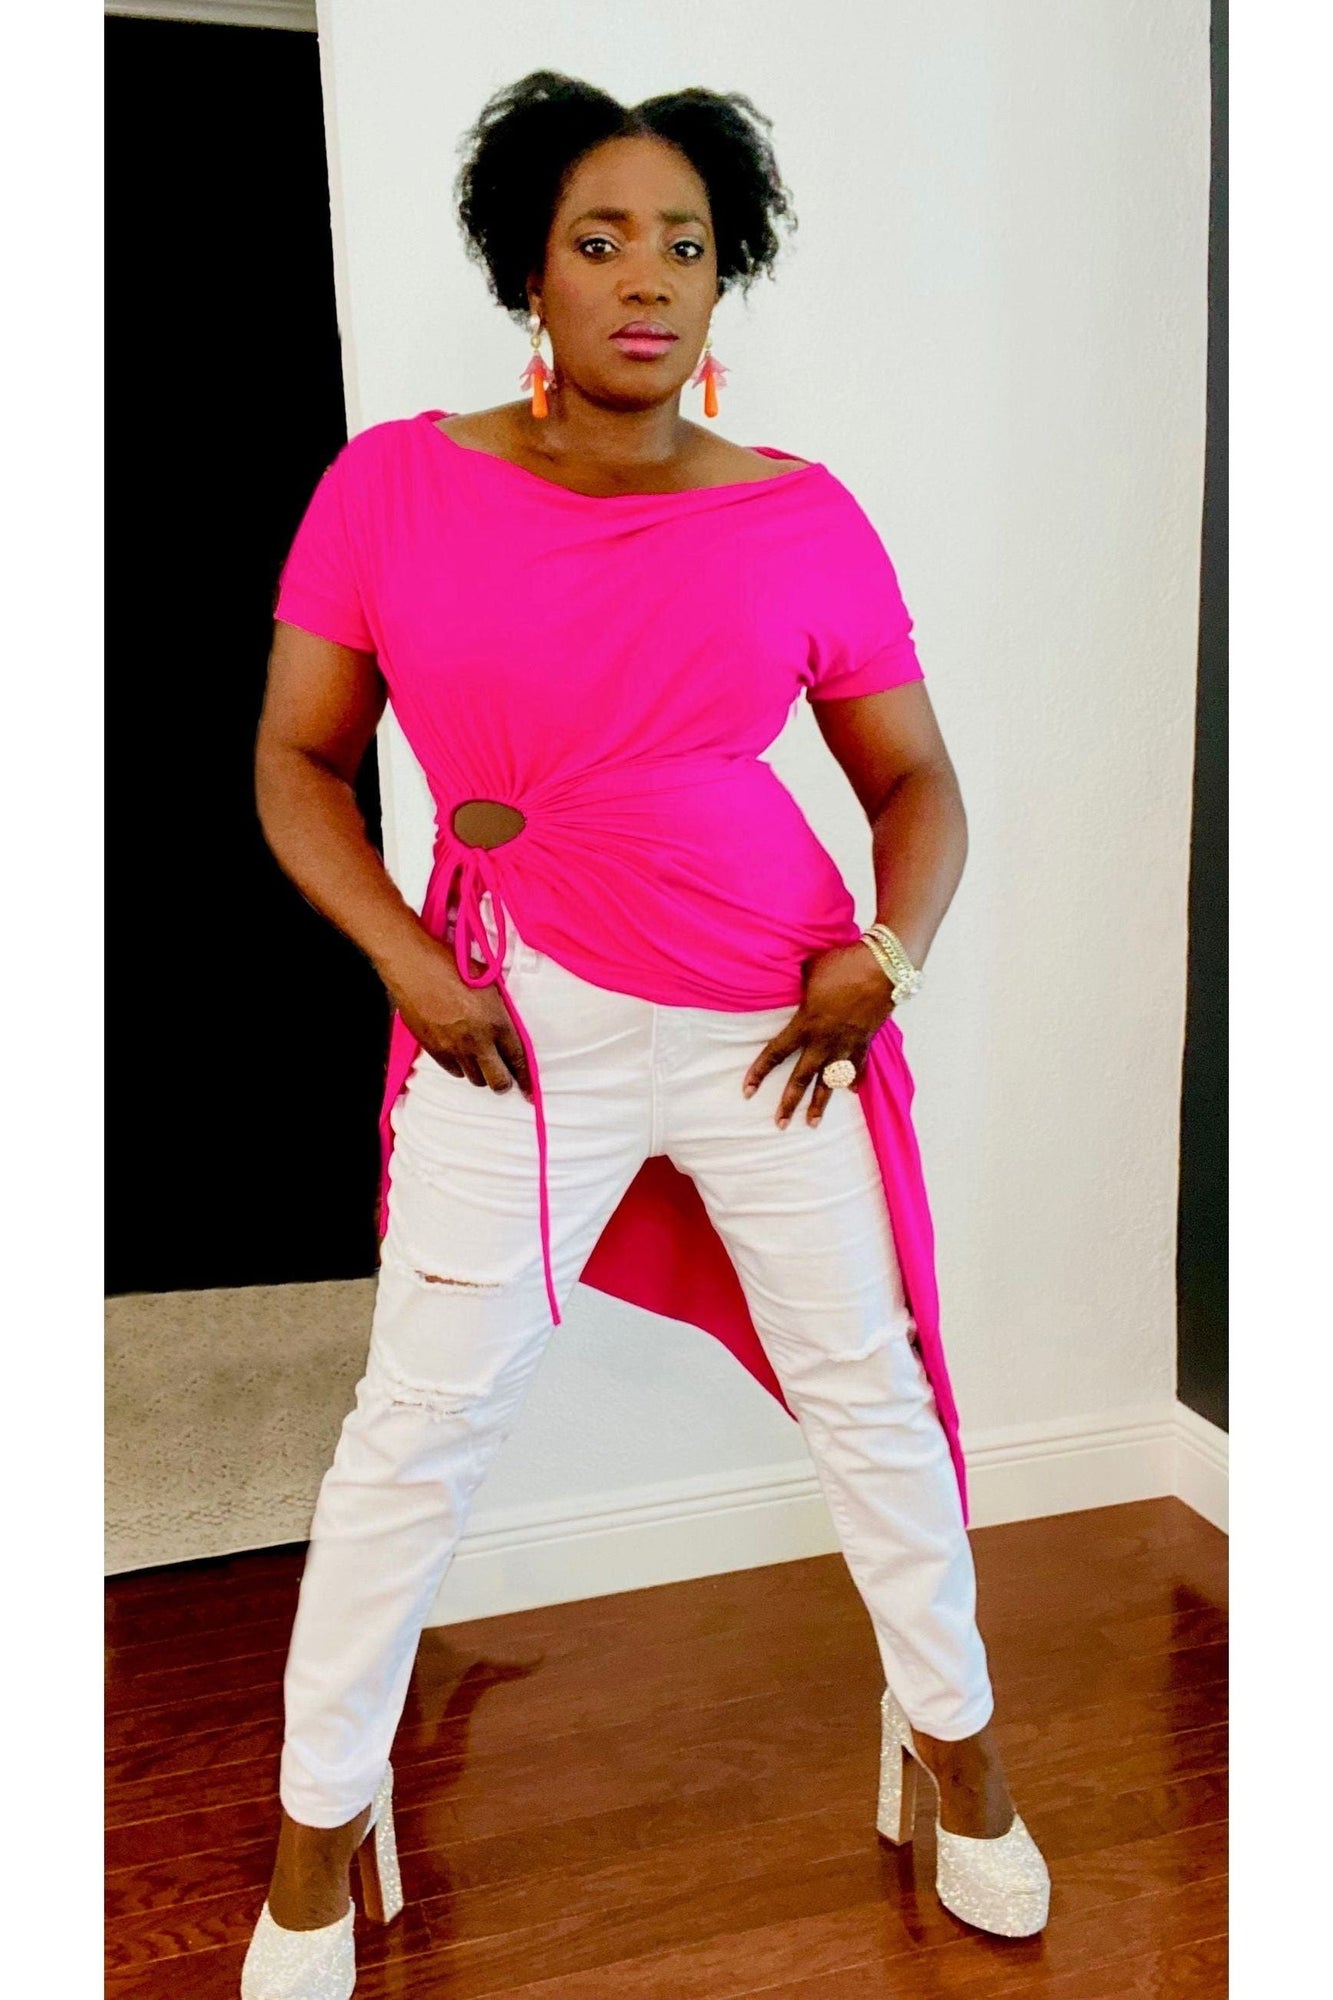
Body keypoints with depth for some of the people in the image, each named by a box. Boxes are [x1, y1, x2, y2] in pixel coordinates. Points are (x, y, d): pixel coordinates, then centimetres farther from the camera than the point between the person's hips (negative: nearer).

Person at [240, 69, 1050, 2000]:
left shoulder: (803, 517, 1)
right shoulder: (394, 485, 0)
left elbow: (915, 777, 7)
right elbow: (296, 762, 3)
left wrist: (887, 950, -10)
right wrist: (406, 961, -10)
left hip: (778, 1019, 2)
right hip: (520, 1025, -1)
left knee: (867, 1378, 11)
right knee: (422, 1419, 3)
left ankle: (957, 1733, 37)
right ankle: (319, 1821, 28)